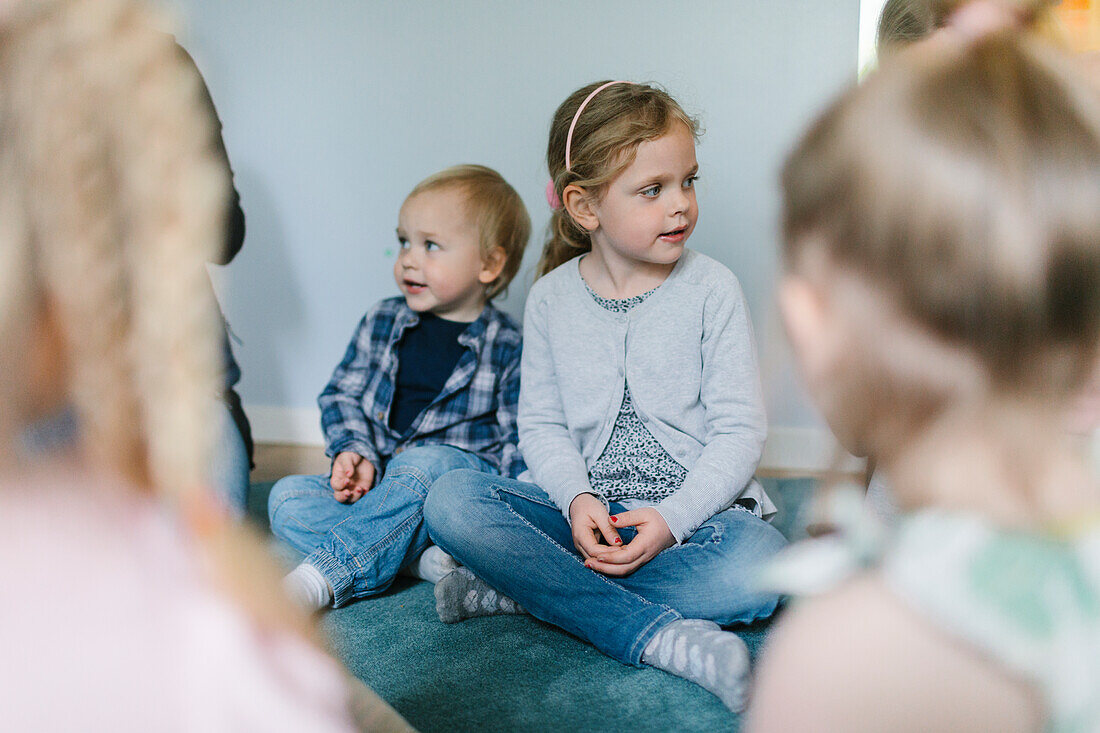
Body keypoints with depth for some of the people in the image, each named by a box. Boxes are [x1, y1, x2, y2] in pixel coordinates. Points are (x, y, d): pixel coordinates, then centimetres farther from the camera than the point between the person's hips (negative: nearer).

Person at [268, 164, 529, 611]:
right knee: (287, 498, -19)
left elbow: (520, 443, -1)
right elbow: (342, 395, 13)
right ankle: (424, 557, -33)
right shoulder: (381, 323, 11)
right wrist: (355, 454, -7)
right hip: (377, 486, 4)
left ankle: (317, 580, -42)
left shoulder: (507, 347, 0)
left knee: (425, 464, -37)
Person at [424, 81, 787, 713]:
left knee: (759, 569, -35)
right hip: (587, 511, 2)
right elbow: (542, 423, 5)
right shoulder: (552, 299, 3)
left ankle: (525, 585, -22)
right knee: (452, 501, -22)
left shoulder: (712, 289, -4)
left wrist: (673, 518, -19)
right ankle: (658, 634, -29)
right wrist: (577, 499, -15)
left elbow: (740, 429, -6)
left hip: (694, 509, -1)